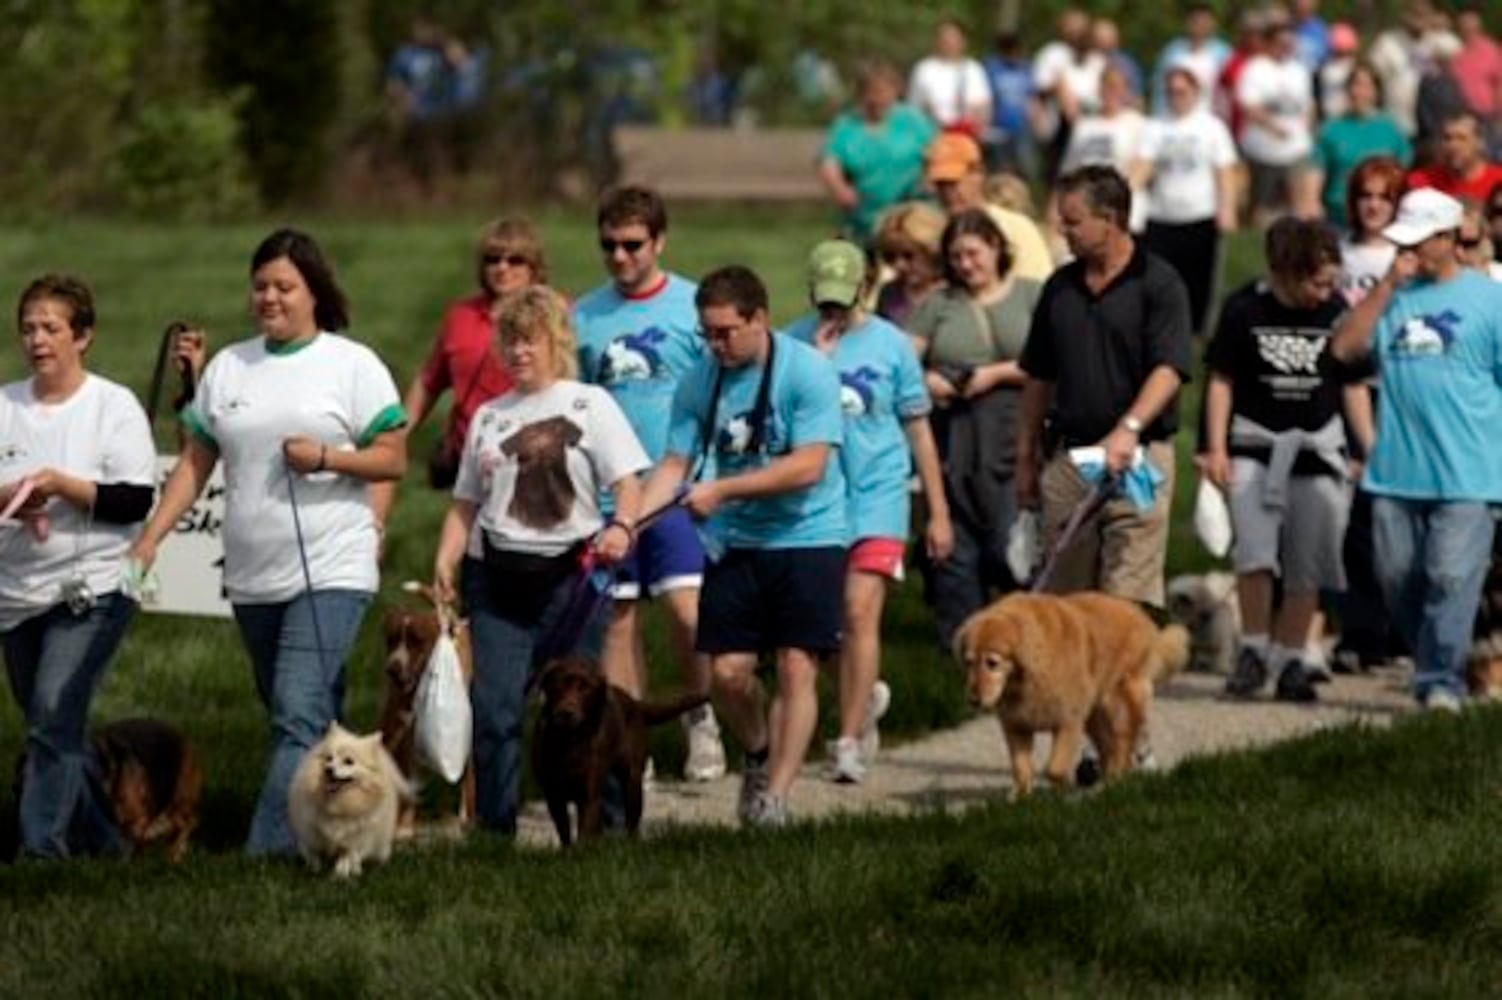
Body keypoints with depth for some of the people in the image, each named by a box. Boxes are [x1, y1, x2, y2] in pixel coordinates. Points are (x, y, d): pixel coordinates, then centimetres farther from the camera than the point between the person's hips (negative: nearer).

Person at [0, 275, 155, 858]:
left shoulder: (113, 406, -4)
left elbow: (136, 501, -10)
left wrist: (60, 484, -19)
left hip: (91, 590, -6)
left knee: (54, 716, -18)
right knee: (52, 726, 11)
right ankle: (102, 841, 25)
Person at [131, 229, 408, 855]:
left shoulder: (353, 365, -1)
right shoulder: (227, 368, 12)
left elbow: (394, 461, -2)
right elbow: (195, 463, 13)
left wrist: (326, 457, -18)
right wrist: (150, 538, 3)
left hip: (331, 571, -6)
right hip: (253, 579, 6)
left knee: (300, 714, -16)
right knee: (299, 715, 12)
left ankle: (267, 849, -24)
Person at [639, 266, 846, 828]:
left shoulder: (807, 372, -13)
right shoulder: (699, 383, 2)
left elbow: (808, 467, -19)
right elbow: (676, 463, 3)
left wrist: (721, 491, -21)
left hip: (807, 536, -4)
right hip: (735, 544, 4)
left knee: (797, 669, -9)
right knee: (728, 671, -2)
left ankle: (774, 795, -7)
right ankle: (759, 755, 27)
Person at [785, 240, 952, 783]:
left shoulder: (890, 344, 1)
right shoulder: (792, 342, 1)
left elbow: (918, 428, 7)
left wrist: (938, 512, 8)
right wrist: (817, 359, -17)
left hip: (877, 494, -2)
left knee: (860, 612, -13)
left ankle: (849, 740, -11)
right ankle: (866, 697, 37)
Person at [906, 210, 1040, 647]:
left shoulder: (1031, 295, 7)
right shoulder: (939, 304, 15)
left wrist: (996, 374, -10)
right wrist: (924, 381, -11)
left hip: (1012, 435, -3)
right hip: (952, 436, 3)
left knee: (1011, 543, -10)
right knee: (955, 549, 4)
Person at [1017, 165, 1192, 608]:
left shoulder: (1158, 284, -6)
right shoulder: (1060, 286, 12)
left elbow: (1169, 370, -17)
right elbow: (1038, 378, 18)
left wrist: (1129, 429, -32)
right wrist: (1026, 457, 17)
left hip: (1136, 462, -6)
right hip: (1067, 453, 6)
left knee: (1130, 600, -9)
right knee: (1064, 597, 7)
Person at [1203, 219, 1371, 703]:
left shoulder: (1336, 312, 0)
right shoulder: (1245, 309, -4)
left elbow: (1353, 386, 9)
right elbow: (1221, 380, 2)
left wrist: (1373, 450, 5)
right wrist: (1216, 448, -4)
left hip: (1318, 449, 2)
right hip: (1255, 446, -2)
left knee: (1307, 567, 3)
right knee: (1254, 552, -16)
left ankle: (1291, 660, 14)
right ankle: (1254, 648, 0)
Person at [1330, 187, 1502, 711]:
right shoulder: (1393, 297, 11)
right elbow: (1345, 348, -2)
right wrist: (1389, 284, -5)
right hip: (1396, 469, 4)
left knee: (1451, 579, -10)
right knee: (1398, 579, 9)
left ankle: (1441, 682, -7)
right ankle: (1431, 665, 25)